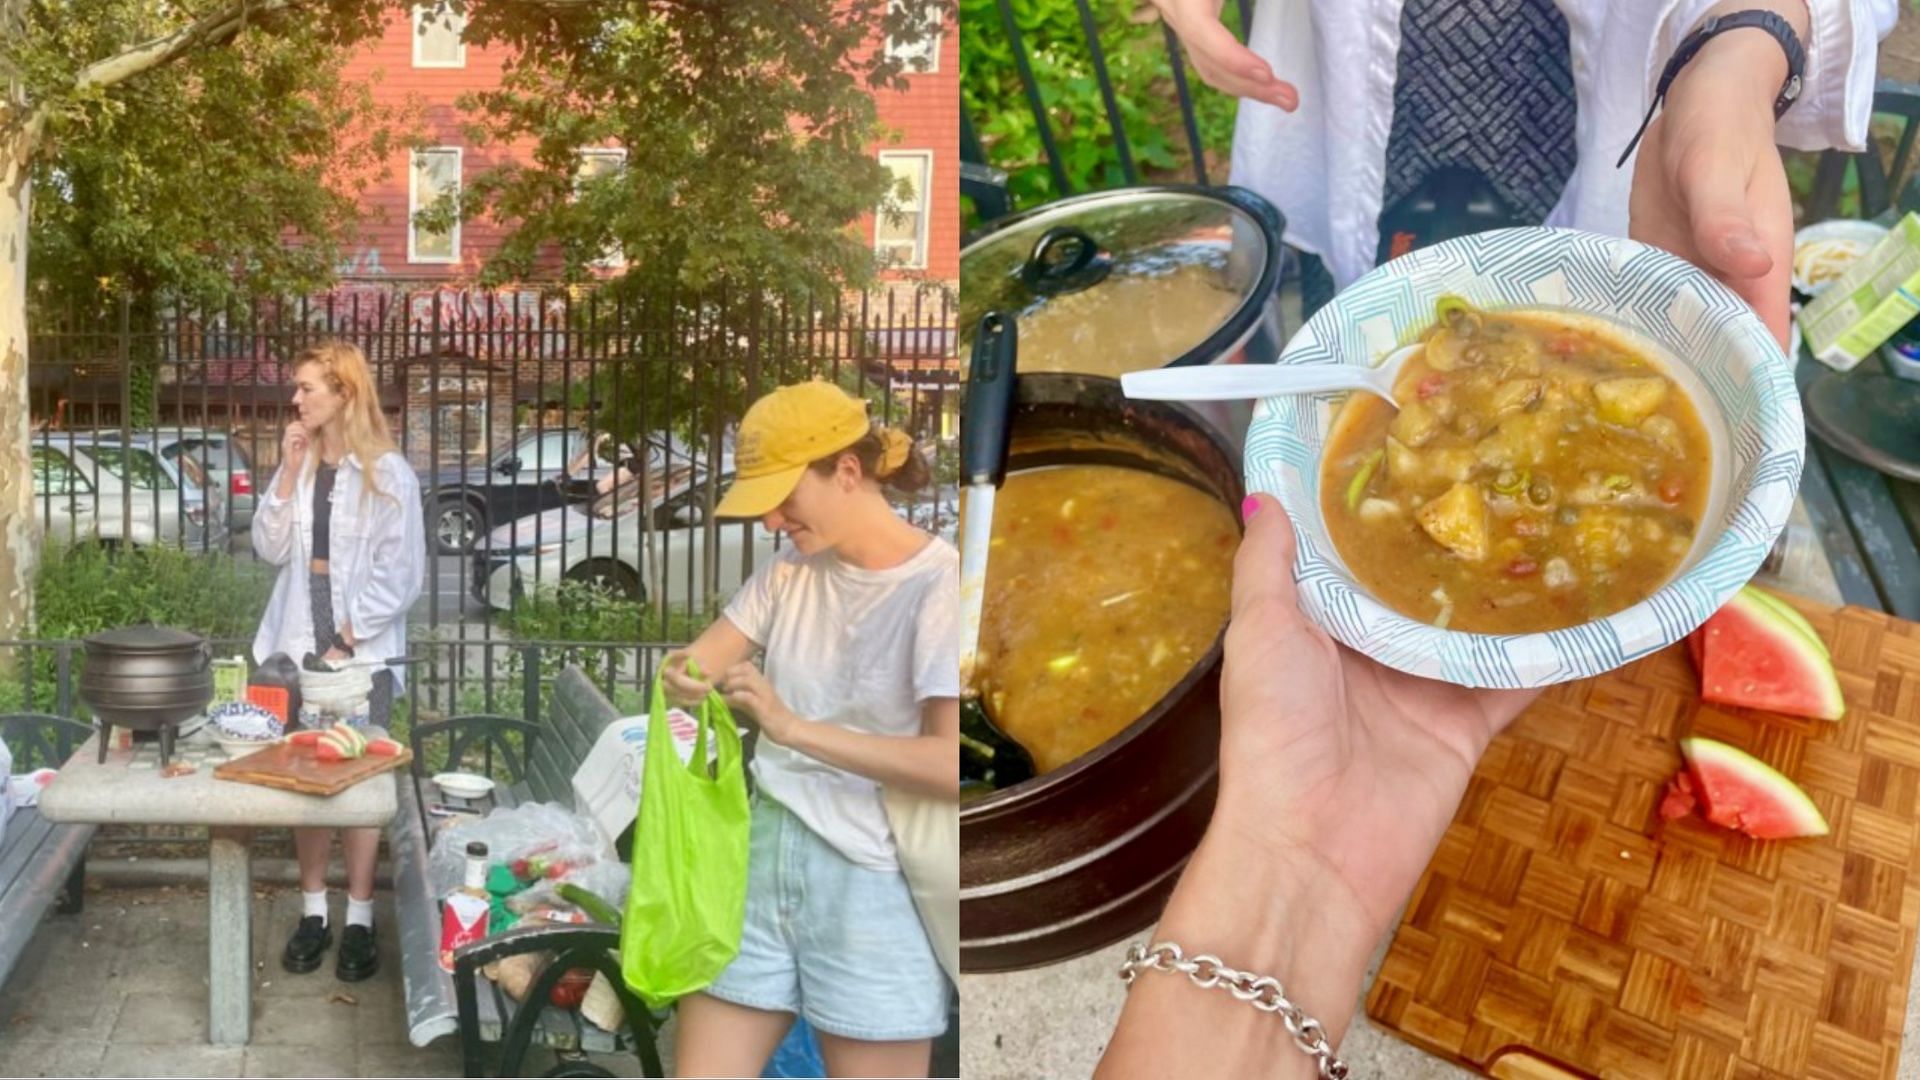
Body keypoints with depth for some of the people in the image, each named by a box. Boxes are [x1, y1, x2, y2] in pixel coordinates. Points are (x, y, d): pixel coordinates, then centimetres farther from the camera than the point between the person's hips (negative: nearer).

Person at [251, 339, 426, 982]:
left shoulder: (387, 472, -8)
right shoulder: (299, 465, 8)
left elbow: (402, 574, -9)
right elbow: (271, 549, 3)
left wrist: (349, 639, -11)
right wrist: (288, 474, -6)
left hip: (362, 649, -5)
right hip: (298, 644, 5)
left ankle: (359, 919, 9)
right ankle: (313, 911, 18)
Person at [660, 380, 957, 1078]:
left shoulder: (940, 585, -14)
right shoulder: (792, 571, 7)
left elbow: (951, 764, -23)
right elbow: (699, 662, 8)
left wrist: (794, 727, -28)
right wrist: (683, 676, -17)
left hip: (873, 886, -6)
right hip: (762, 860, 6)